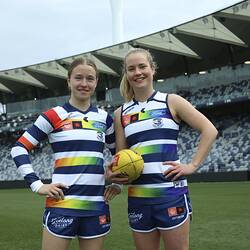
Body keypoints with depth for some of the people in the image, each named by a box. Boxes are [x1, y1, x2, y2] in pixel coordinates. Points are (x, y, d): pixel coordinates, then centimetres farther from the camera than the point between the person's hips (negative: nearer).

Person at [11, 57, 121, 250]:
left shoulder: (104, 118, 10)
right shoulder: (54, 116, -2)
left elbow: (118, 152, 25)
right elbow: (19, 148, -2)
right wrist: (37, 184, -9)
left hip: (97, 206, 4)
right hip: (63, 205, -4)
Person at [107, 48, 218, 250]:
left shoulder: (171, 102, 1)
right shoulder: (121, 113, 10)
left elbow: (209, 130, -1)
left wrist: (193, 165, -8)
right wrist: (114, 172, -8)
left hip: (171, 192, -3)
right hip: (137, 196, 4)